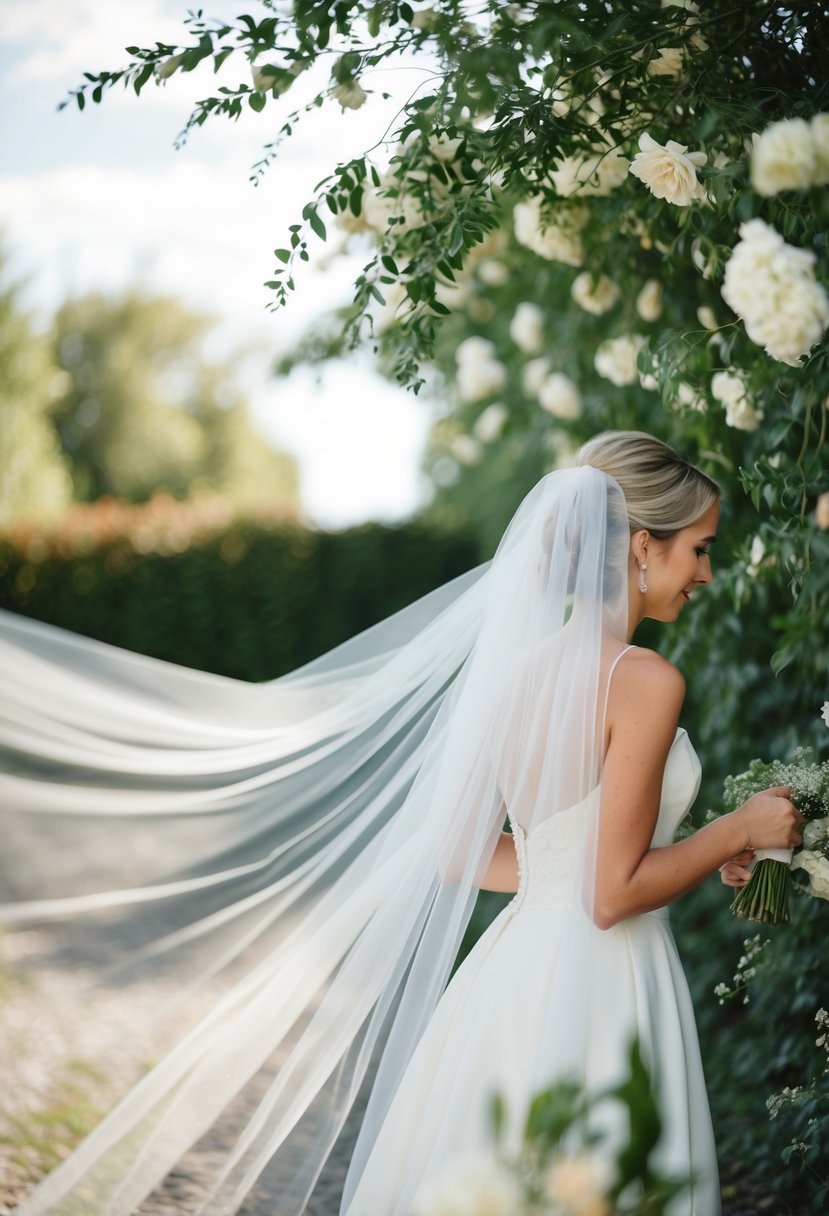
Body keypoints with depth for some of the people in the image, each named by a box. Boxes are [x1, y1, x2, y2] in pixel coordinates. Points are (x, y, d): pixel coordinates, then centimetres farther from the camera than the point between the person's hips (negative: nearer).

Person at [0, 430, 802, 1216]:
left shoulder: (518, 667, 5)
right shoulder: (646, 681, -17)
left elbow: (462, 854, 10)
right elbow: (613, 895, -18)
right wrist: (736, 833, -4)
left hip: (516, 971, 7)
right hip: (598, 988, -7)